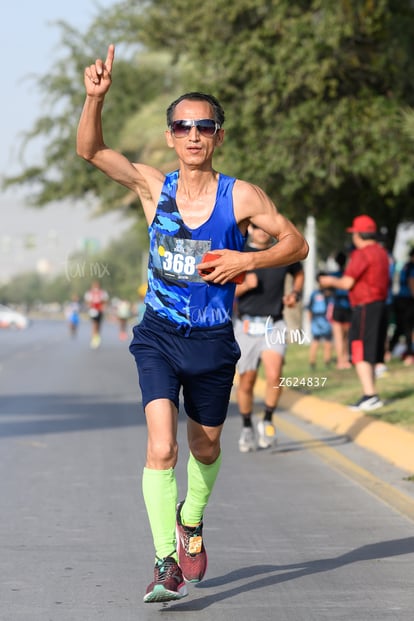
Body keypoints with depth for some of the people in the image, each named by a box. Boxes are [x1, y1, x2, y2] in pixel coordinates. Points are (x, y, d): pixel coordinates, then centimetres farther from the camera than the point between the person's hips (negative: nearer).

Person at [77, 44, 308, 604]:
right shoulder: (153, 187, -2)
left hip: (212, 341, 1)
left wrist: (245, 261, -16)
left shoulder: (241, 197, -6)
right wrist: (96, 98, -25)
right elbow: (90, 149, -8)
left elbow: (297, 244, 0)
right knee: (160, 448, -17)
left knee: (205, 448, 18)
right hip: (158, 336, 0)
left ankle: (192, 519, 48)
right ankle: (167, 563, -15)